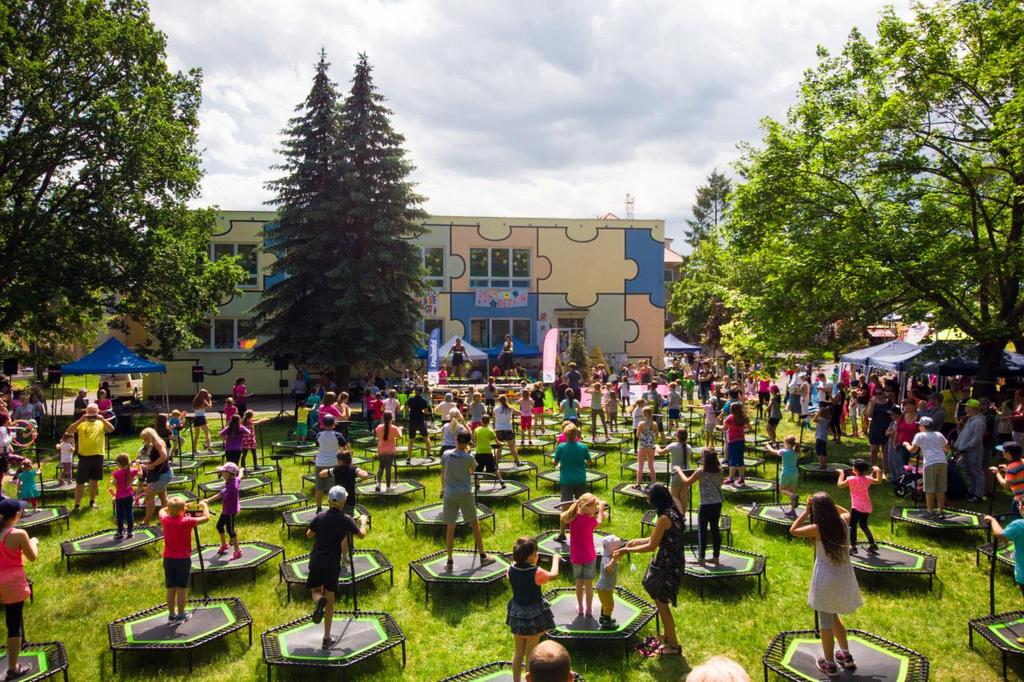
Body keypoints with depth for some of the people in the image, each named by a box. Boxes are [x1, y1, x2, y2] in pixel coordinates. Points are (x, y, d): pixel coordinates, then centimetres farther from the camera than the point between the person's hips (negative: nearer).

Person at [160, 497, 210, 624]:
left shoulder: (165, 520, -5)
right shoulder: (186, 522, -18)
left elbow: (162, 510, 18)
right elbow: (206, 518, -14)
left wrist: (172, 506, 18)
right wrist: (204, 505, 0)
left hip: (168, 559, 5)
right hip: (183, 559, -4)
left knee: (170, 589, 12)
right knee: (182, 589, 6)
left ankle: (171, 615, 21)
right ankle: (181, 615, 15)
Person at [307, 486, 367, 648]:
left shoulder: (320, 517, -3)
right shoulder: (346, 519, -8)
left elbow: (309, 535, 7)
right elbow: (361, 535, 4)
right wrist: (363, 521, 22)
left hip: (316, 560, 1)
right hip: (333, 562, -1)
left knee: (315, 590, 20)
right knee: (330, 598, 9)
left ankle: (318, 601, -17)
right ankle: (327, 638, 14)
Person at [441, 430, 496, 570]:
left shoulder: (446, 454, -4)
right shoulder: (469, 457, -10)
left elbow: (442, 473, 7)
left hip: (449, 494, 2)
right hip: (465, 494, -1)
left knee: (450, 528, 6)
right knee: (475, 525, 13)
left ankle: (449, 561, 10)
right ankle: (482, 557, 21)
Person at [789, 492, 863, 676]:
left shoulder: (817, 528, -19)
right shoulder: (842, 521, -4)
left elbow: (793, 531, -6)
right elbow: (846, 512, 21)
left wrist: (806, 511, -7)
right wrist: (829, 504, 11)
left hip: (827, 576, -6)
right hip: (844, 575, 6)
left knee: (825, 620, 8)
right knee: (833, 615, 25)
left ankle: (830, 664, 18)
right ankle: (846, 655, 34)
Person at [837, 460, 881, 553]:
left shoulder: (851, 479, -12)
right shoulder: (868, 479, 2)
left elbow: (840, 484, -4)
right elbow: (878, 481, 20)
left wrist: (841, 474, 7)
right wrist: (877, 471, 24)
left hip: (856, 507, -6)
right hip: (867, 508, 6)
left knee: (852, 526, 0)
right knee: (863, 525, 22)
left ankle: (853, 546, -8)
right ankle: (872, 544, 24)